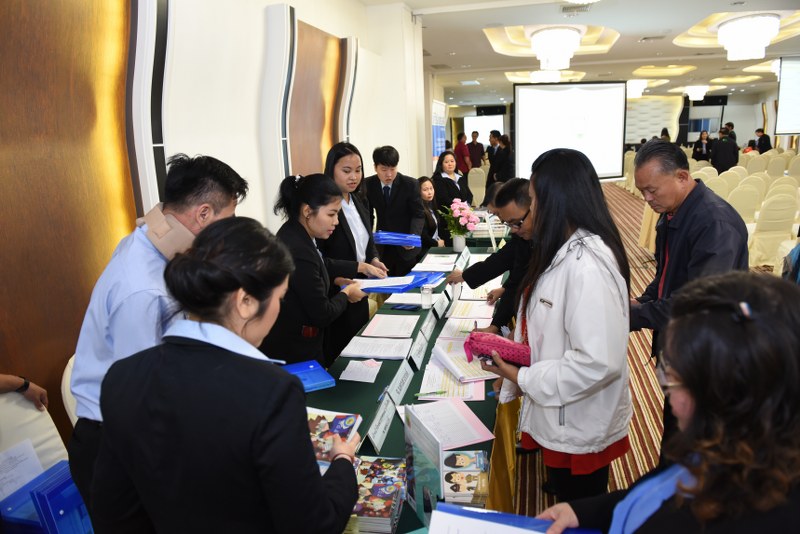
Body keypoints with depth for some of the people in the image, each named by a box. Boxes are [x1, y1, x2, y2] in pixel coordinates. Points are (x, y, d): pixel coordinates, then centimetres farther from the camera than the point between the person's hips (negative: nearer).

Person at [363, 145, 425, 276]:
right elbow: (368, 215, 4)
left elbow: (418, 214, -10)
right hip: (382, 246, 2)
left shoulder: (410, 184, -12)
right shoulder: (368, 185, -5)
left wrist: (413, 237, -27)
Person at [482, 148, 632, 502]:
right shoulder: (566, 251, 3)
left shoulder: (587, 264, -28)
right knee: (567, 512, 27)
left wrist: (521, 378, -21)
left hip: (579, 432, -8)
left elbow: (599, 362, -31)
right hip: (557, 420, 8)